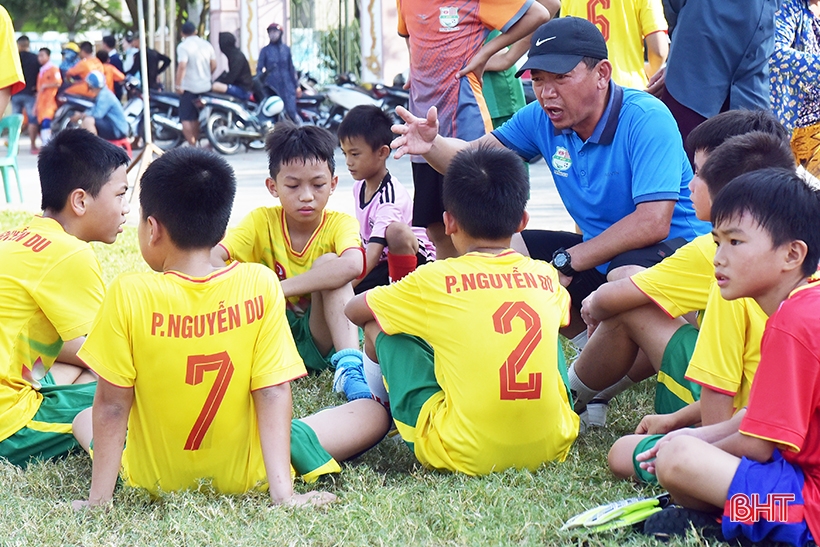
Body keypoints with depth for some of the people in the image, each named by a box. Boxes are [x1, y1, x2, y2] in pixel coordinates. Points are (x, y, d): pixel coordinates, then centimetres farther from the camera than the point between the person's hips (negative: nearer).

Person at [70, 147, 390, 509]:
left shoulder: (130, 294, -19)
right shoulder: (259, 285, -15)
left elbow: (111, 405, -14)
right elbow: (273, 392, -16)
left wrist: (99, 498, -6)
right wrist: (282, 492, -16)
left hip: (155, 477, 0)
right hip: (244, 475, 1)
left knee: (83, 421, 32)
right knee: (373, 413, 15)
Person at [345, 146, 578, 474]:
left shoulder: (436, 280, -4)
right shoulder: (546, 277, 5)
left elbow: (354, 311, 13)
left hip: (465, 456, -4)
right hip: (551, 447, 4)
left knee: (378, 327, 14)